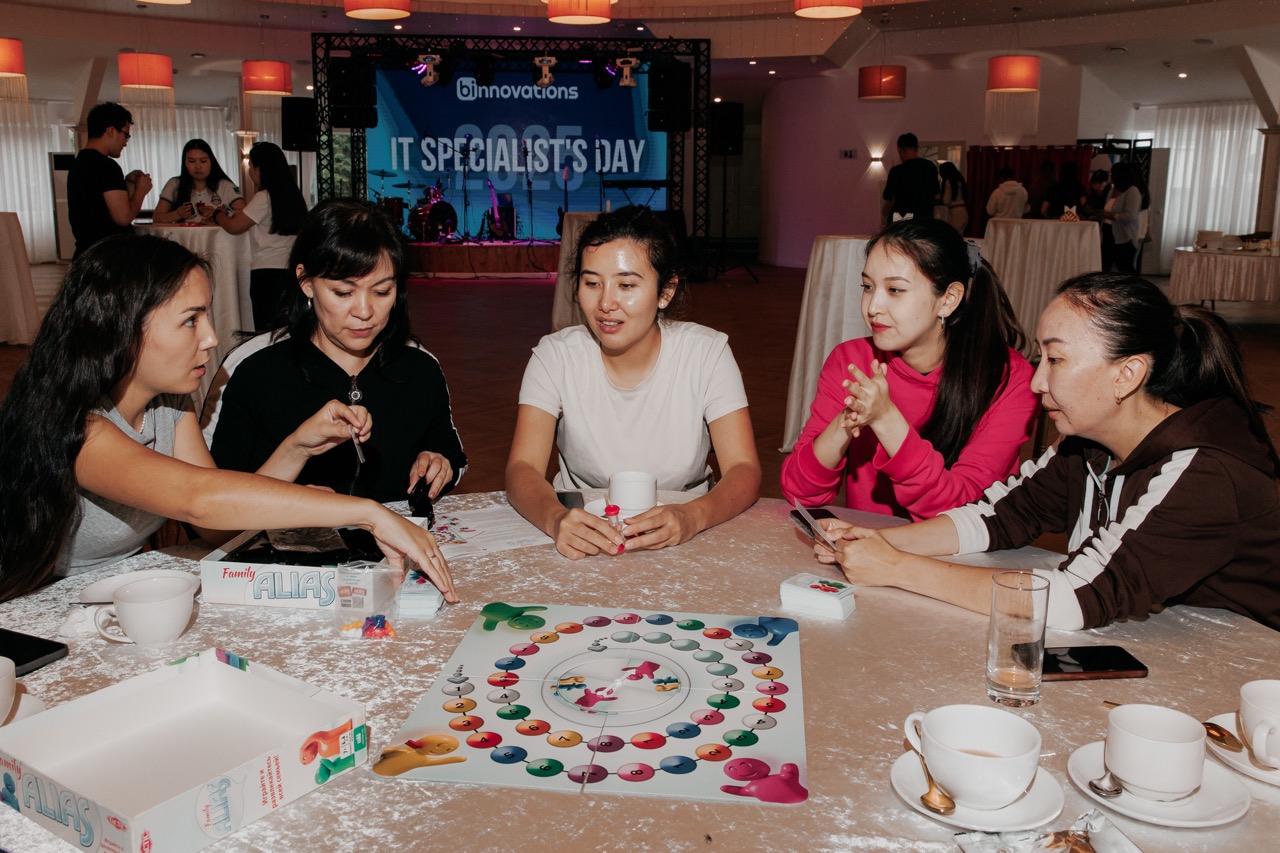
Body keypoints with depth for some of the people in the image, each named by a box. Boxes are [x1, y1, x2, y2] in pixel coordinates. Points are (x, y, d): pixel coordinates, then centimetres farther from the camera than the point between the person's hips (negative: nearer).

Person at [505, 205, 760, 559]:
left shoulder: (708, 353, -9)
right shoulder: (555, 355, -7)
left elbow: (744, 470, -14)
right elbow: (522, 468, -13)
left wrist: (692, 516, -35)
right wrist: (555, 518, -36)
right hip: (582, 539, 0)